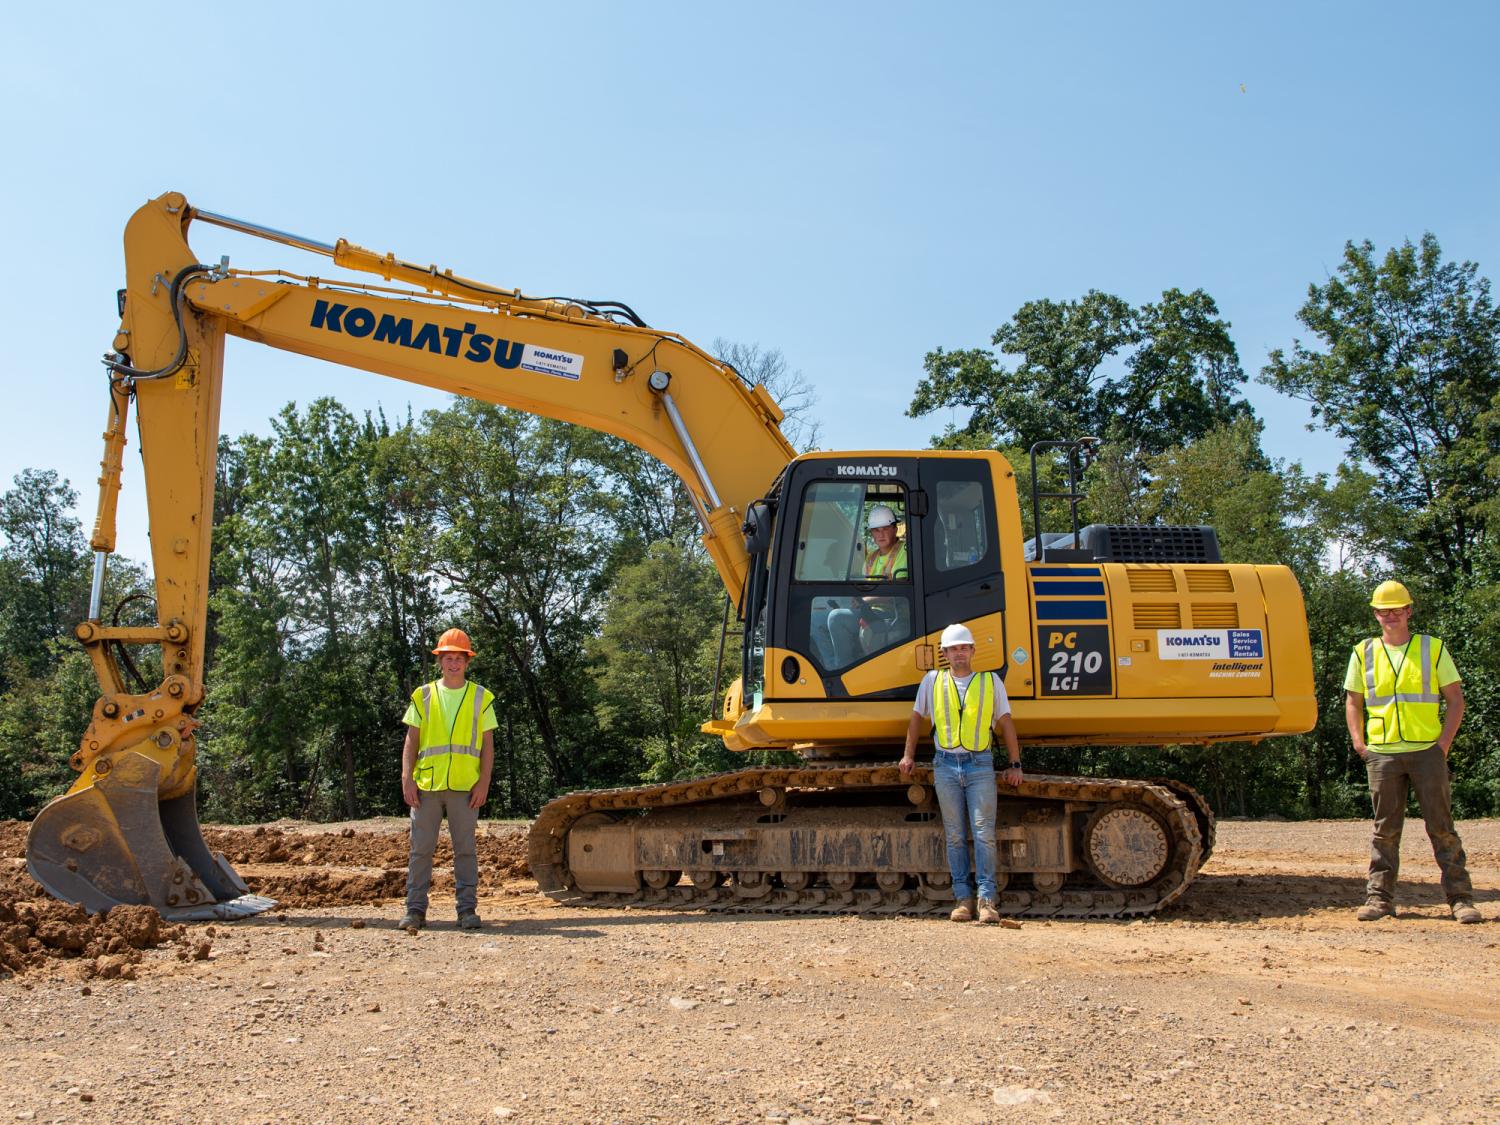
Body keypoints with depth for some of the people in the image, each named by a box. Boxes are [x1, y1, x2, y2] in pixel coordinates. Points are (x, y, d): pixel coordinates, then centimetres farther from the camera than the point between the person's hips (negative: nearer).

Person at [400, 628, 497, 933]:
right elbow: (411, 741, 8)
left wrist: (484, 782, -3)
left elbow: (488, 744, 6)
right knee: (421, 848, 3)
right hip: (426, 785, 1)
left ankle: (468, 910, 7)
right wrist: (407, 778, -3)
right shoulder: (423, 696, 11)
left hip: (465, 786, -1)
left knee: (465, 850, 2)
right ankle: (415, 910, 10)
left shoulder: (481, 698, 8)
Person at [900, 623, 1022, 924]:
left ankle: (987, 899, -4)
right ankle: (963, 898, 8)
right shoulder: (932, 681, 10)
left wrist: (1014, 764, 6)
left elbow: (1006, 724, 10)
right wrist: (908, 755, 17)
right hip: (945, 765, 1)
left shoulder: (991, 681, 8)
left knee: (984, 832, -7)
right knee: (955, 835, 4)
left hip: (980, 765, -1)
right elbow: (917, 718, 19)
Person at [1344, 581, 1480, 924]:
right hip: (1382, 754, 1)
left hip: (1427, 751, -1)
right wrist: (1359, 744, 2)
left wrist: (1444, 742, -5)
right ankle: (1379, 898, 9)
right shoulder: (1363, 653, 9)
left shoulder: (1434, 648, 5)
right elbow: (1353, 702, 14)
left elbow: (1455, 698, 5)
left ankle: (1461, 898, 8)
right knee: (1385, 830, 5)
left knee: (1442, 827, 1)